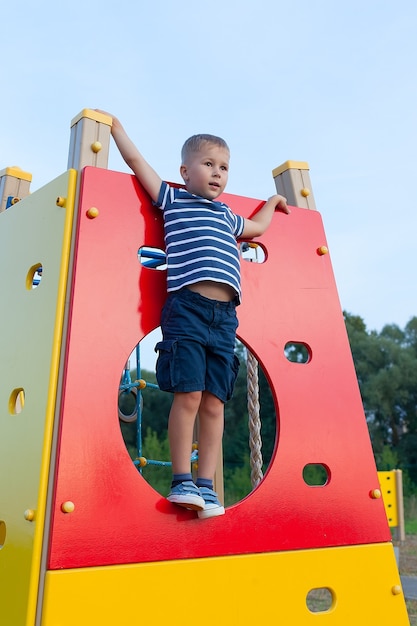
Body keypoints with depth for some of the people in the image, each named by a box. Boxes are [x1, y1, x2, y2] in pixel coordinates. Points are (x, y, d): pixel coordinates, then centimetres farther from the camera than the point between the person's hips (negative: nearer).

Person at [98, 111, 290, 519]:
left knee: (214, 402, 1)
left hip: (224, 315, 5)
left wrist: (272, 201, 58)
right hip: (187, 307, -5)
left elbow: (257, 228, 49)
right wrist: (113, 123, 24)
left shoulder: (227, 215, 29)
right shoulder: (172, 199, 15)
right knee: (188, 394, -11)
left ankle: (206, 486, 9)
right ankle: (181, 481, 3)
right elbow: (135, 158, 17)